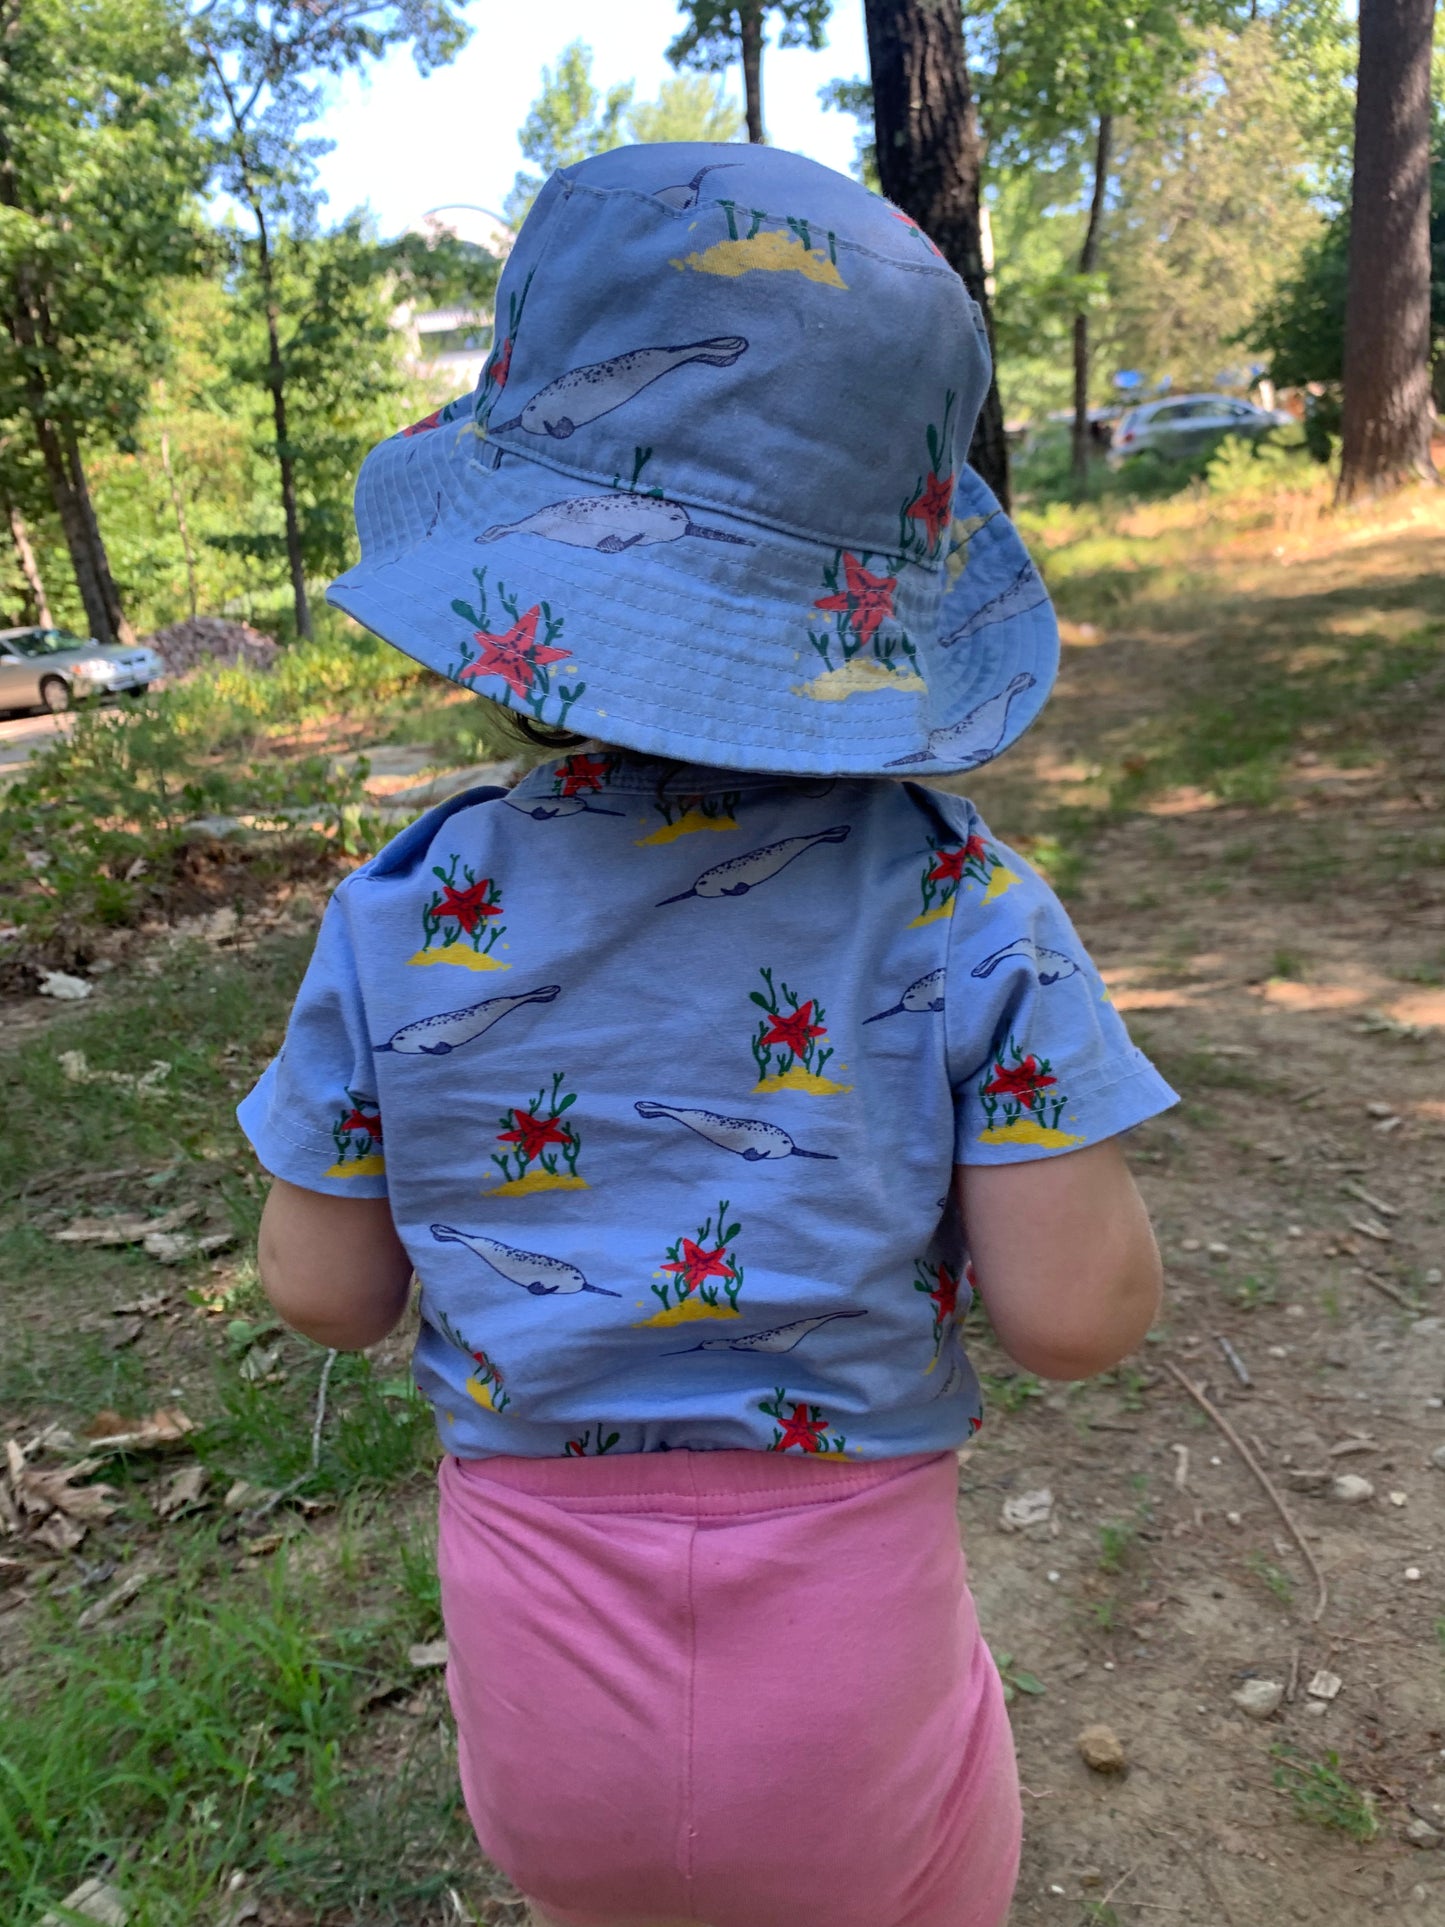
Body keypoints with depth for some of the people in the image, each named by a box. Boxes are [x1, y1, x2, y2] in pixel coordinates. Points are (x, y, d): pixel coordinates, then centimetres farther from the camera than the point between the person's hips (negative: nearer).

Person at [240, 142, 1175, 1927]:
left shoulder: (402, 916, -15)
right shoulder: (959, 906, -19)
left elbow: (324, 1290, -6)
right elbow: (1077, 1311, -16)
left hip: (540, 1634, 2)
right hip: (845, 1635, -1)